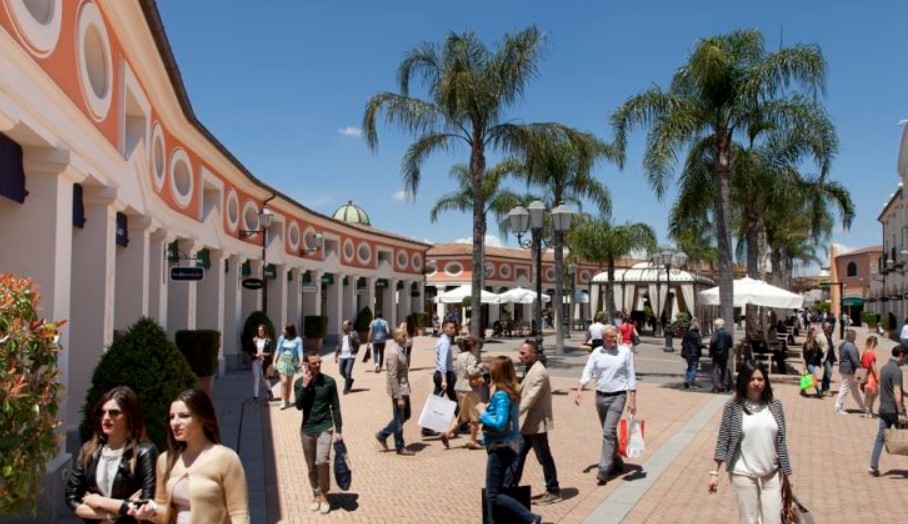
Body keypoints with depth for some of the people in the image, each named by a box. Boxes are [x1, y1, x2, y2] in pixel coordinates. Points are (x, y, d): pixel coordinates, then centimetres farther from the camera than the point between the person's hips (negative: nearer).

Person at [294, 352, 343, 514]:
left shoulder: (329, 381, -5)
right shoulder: (299, 382, -1)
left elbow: (335, 407, -1)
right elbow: (298, 406, -13)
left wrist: (338, 430, -4)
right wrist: (304, 385, -20)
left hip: (325, 428, -2)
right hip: (307, 429, 2)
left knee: (322, 461, -18)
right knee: (311, 467, 10)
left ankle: (324, 495, 0)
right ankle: (316, 495, 28)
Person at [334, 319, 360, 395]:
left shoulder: (353, 333, -3)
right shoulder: (342, 335, 12)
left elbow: (357, 343, -12)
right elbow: (339, 345, 17)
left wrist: (352, 337, -25)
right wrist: (336, 355, 15)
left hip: (350, 355, -6)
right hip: (342, 356, 6)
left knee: (348, 372, -11)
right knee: (341, 371, 10)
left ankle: (346, 388, 0)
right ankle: (350, 380, 37)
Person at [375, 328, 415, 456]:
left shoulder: (402, 350, 8)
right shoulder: (394, 354, -20)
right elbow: (392, 377, -21)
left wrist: (406, 390, 17)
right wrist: (399, 397, -22)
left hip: (405, 389, 9)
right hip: (398, 391, -9)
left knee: (406, 415, 19)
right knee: (399, 419, 4)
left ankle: (383, 434, 29)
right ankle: (400, 447, 19)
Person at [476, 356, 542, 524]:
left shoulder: (501, 395, -21)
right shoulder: (510, 392, 6)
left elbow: (500, 424, -28)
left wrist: (483, 412, -15)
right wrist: (487, 410, 2)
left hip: (501, 448, -9)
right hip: (503, 447, 9)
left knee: (493, 495, -3)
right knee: (492, 493, 16)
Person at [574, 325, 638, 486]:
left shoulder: (625, 352, -4)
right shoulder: (596, 353, 2)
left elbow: (631, 377, -2)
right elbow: (587, 372, -1)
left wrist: (632, 400, -5)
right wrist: (579, 390, -16)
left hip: (618, 396, -4)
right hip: (600, 396, 4)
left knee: (609, 432, -13)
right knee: (609, 432, 16)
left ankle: (604, 469, -11)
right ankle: (616, 462, 34)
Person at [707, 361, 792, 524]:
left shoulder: (775, 405, 0)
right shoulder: (733, 406, -8)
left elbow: (781, 441, 5)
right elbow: (723, 439, -6)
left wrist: (785, 473, 7)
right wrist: (714, 473, -9)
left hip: (771, 474, 3)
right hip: (743, 474, -3)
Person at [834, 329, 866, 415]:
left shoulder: (843, 345, 11)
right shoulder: (850, 346, -20)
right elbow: (854, 360, -21)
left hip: (843, 369, 10)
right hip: (849, 370, -10)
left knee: (854, 389, 18)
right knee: (845, 389, -2)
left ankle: (862, 407, 28)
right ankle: (838, 408, 4)